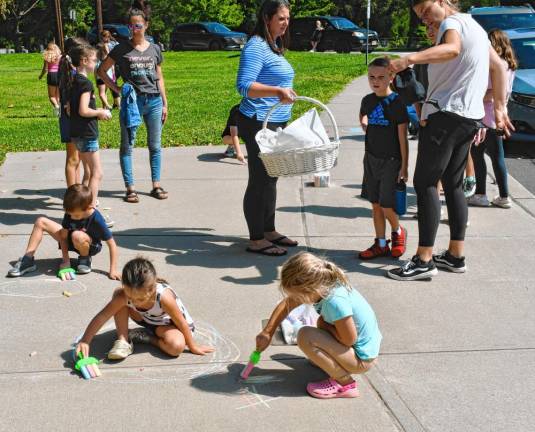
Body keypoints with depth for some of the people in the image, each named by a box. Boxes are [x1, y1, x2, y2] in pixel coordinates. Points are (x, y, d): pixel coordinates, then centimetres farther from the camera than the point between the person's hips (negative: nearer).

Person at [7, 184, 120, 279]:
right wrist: (66, 261, -18)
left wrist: (113, 270, -31)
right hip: (71, 240, 5)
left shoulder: (97, 219, -32)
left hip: (91, 246, -5)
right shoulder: (70, 213, -19)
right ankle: (28, 260, -5)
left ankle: (85, 259, -10)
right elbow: (63, 236, -12)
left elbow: (112, 244, -29)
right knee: (41, 221, -8)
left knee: (77, 236, -42)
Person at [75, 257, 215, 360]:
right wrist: (84, 341, -37)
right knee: (118, 295, -19)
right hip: (147, 320, 3)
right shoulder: (123, 295, -32)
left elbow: (182, 323, -28)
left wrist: (193, 346, -17)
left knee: (176, 346, -36)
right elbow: (102, 317, -28)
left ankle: (145, 337, -8)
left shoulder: (164, 297, -41)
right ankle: (123, 340, -10)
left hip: (170, 323, -3)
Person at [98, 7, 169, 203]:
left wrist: (165, 104, 12)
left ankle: (156, 185, 15)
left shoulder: (155, 49, 9)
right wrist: (117, 89, -4)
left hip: (154, 100, 2)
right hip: (131, 100, -2)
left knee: (155, 145, 6)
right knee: (127, 146, -1)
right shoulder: (122, 49, 1)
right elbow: (101, 71, 6)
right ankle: (130, 188, 5)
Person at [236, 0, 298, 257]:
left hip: (275, 123, 10)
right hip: (259, 123, -10)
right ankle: (256, 240, 3)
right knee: (259, 180, -4)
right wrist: (278, 92, -34)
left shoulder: (274, 46, 15)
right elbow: (244, 86, -25)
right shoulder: (256, 47, -15)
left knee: (270, 178, 15)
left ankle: (268, 231, 26)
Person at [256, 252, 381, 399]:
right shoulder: (322, 285, -8)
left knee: (305, 337, -18)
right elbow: (286, 304, 6)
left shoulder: (335, 301, -33)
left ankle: (344, 383, -9)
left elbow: (349, 339, -23)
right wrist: (267, 332, 9)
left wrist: (323, 325, -9)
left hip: (362, 359, -9)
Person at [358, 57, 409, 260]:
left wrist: (404, 166, -11)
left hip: (391, 160, -6)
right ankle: (381, 244, 18)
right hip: (371, 158, 6)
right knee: (375, 204, 9)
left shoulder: (397, 103, -11)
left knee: (386, 204, -8)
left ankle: (398, 232, 21)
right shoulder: (367, 100, 4)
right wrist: (365, 125, 9)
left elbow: (402, 137, -10)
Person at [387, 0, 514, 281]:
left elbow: (452, 48, -32)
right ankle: (455, 256, 18)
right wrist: (499, 107, 25)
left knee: (425, 183, -9)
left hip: (445, 113, -10)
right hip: (470, 117, 10)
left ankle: (424, 261, -11)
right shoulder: (474, 26, 21)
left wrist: (410, 59, -46)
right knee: (453, 185, 14)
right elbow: (498, 66, 25)